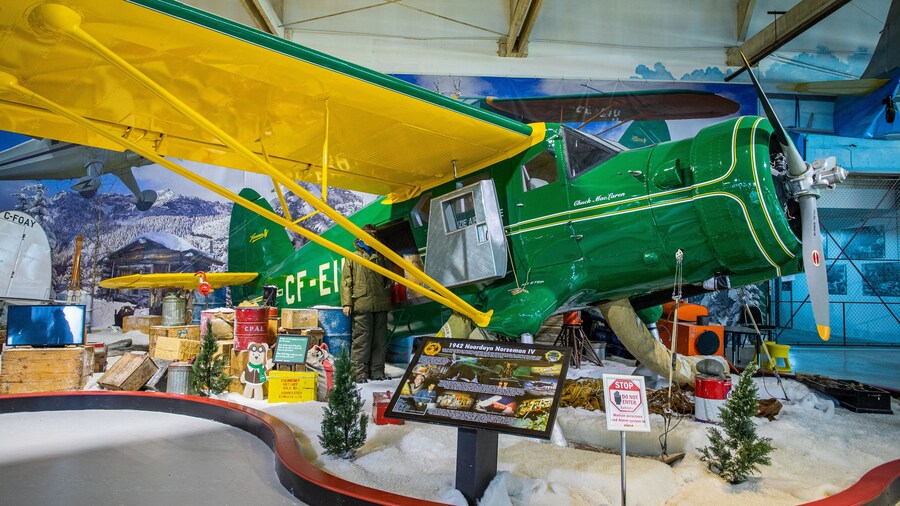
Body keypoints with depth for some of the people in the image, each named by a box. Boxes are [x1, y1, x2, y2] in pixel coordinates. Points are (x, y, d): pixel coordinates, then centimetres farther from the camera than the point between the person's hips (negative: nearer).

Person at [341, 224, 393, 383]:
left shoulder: (381, 257, 20)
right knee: (361, 340, -6)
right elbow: (346, 282, 4)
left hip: (380, 305, 4)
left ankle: (377, 371, 13)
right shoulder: (352, 258, 10)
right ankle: (360, 372, 0)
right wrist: (346, 303, -5)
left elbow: (388, 279, 27)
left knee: (380, 340, 5)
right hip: (362, 305, -4)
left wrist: (388, 287, 9)